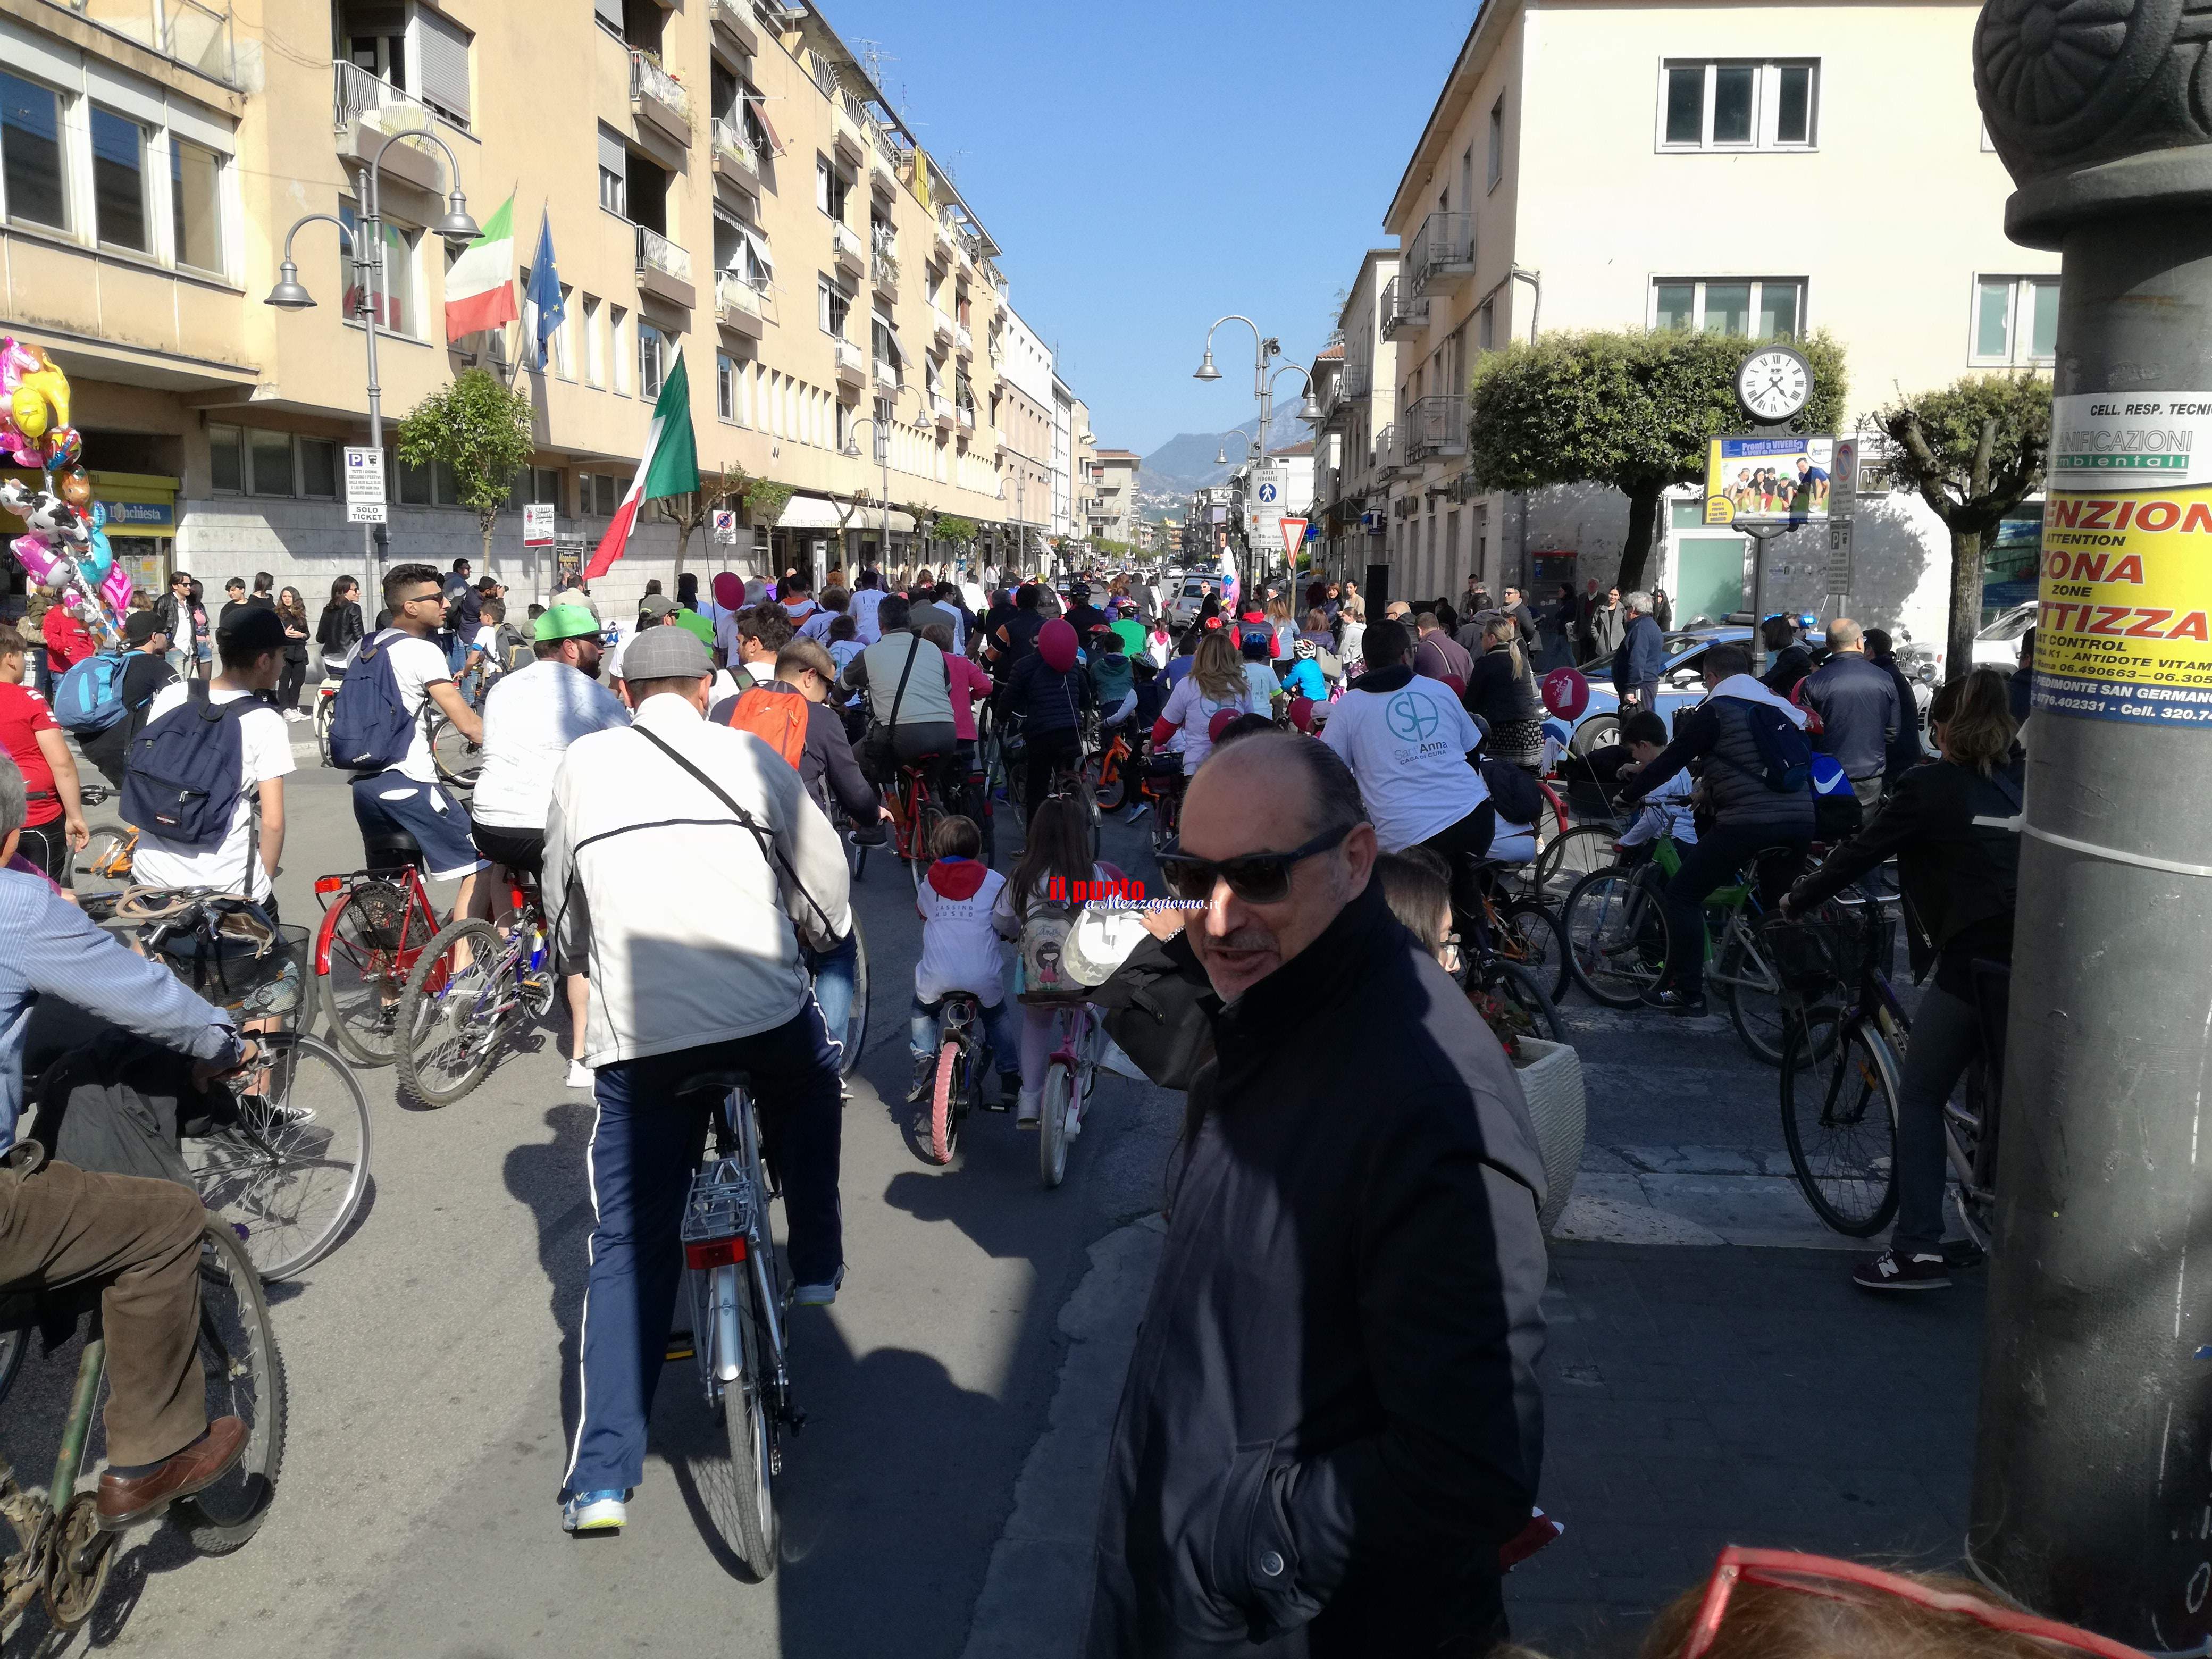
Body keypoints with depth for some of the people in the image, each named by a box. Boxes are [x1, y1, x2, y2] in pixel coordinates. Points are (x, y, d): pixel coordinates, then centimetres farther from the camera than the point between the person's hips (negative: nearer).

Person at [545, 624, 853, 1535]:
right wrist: (816, 938, 34)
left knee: (628, 1245, 10)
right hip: (766, 1012, -1)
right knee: (812, 1081, 34)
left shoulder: (583, 763, 11)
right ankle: (816, 1265, 38)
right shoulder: (752, 755, 6)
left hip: (637, 1035, 1)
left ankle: (602, 1476, 8)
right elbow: (827, 888, 13)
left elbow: (564, 905, 21)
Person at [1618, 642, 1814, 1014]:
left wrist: (1631, 791, 15)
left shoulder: (1714, 709, -1)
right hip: (1801, 821, 8)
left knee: (1683, 893, 3)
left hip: (1748, 822, -7)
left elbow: (1673, 759, 0)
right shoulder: (1780, 706, 22)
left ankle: (1686, 991, -1)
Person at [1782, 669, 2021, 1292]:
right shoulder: (2027, 780, 14)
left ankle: (1918, 1250, 0)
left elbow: (1861, 854, 2)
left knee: (1920, 1100, 6)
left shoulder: (1930, 785, -1)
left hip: (1973, 961, -6)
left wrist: (1796, 902, 15)